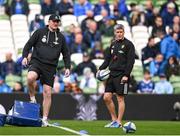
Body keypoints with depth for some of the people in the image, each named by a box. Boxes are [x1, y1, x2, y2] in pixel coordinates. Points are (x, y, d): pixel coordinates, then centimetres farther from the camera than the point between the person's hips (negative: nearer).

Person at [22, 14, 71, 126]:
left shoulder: (61, 37, 13)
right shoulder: (39, 32, 5)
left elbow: (66, 53, 17)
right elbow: (29, 44, 5)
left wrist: (67, 67, 7)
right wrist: (25, 56, -9)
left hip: (50, 67, 2)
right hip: (37, 62, -2)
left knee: (47, 93, -2)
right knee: (30, 78, -34)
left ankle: (45, 119, 6)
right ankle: (32, 98, -6)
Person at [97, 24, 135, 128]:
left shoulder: (128, 44, -5)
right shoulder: (113, 44, 14)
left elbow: (131, 61, -10)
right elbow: (108, 59, 19)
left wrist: (126, 75, -17)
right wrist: (101, 69, 5)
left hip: (121, 75, -6)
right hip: (112, 74, 6)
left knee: (120, 99, -3)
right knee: (107, 97, 1)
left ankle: (119, 122, 3)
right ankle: (114, 119, 13)